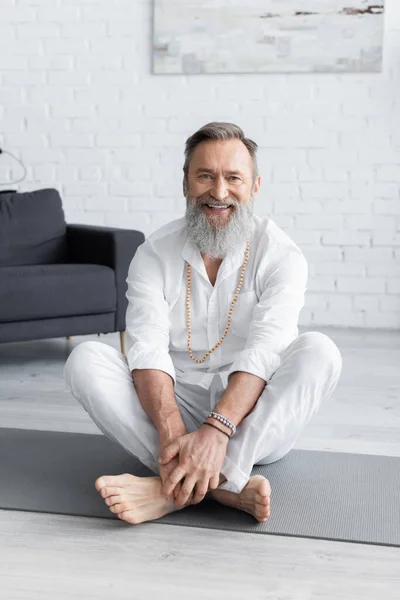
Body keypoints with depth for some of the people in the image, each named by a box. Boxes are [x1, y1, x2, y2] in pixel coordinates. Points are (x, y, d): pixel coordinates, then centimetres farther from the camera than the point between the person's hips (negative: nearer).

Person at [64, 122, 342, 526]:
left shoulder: (281, 255, -8)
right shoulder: (155, 254, -3)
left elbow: (263, 353, -23)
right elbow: (148, 351, -16)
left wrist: (217, 430, -40)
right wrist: (172, 432, -35)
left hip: (255, 424, -1)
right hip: (176, 406, 2)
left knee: (318, 350, -28)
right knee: (86, 358, -20)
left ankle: (173, 487, -39)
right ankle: (226, 485, -36)